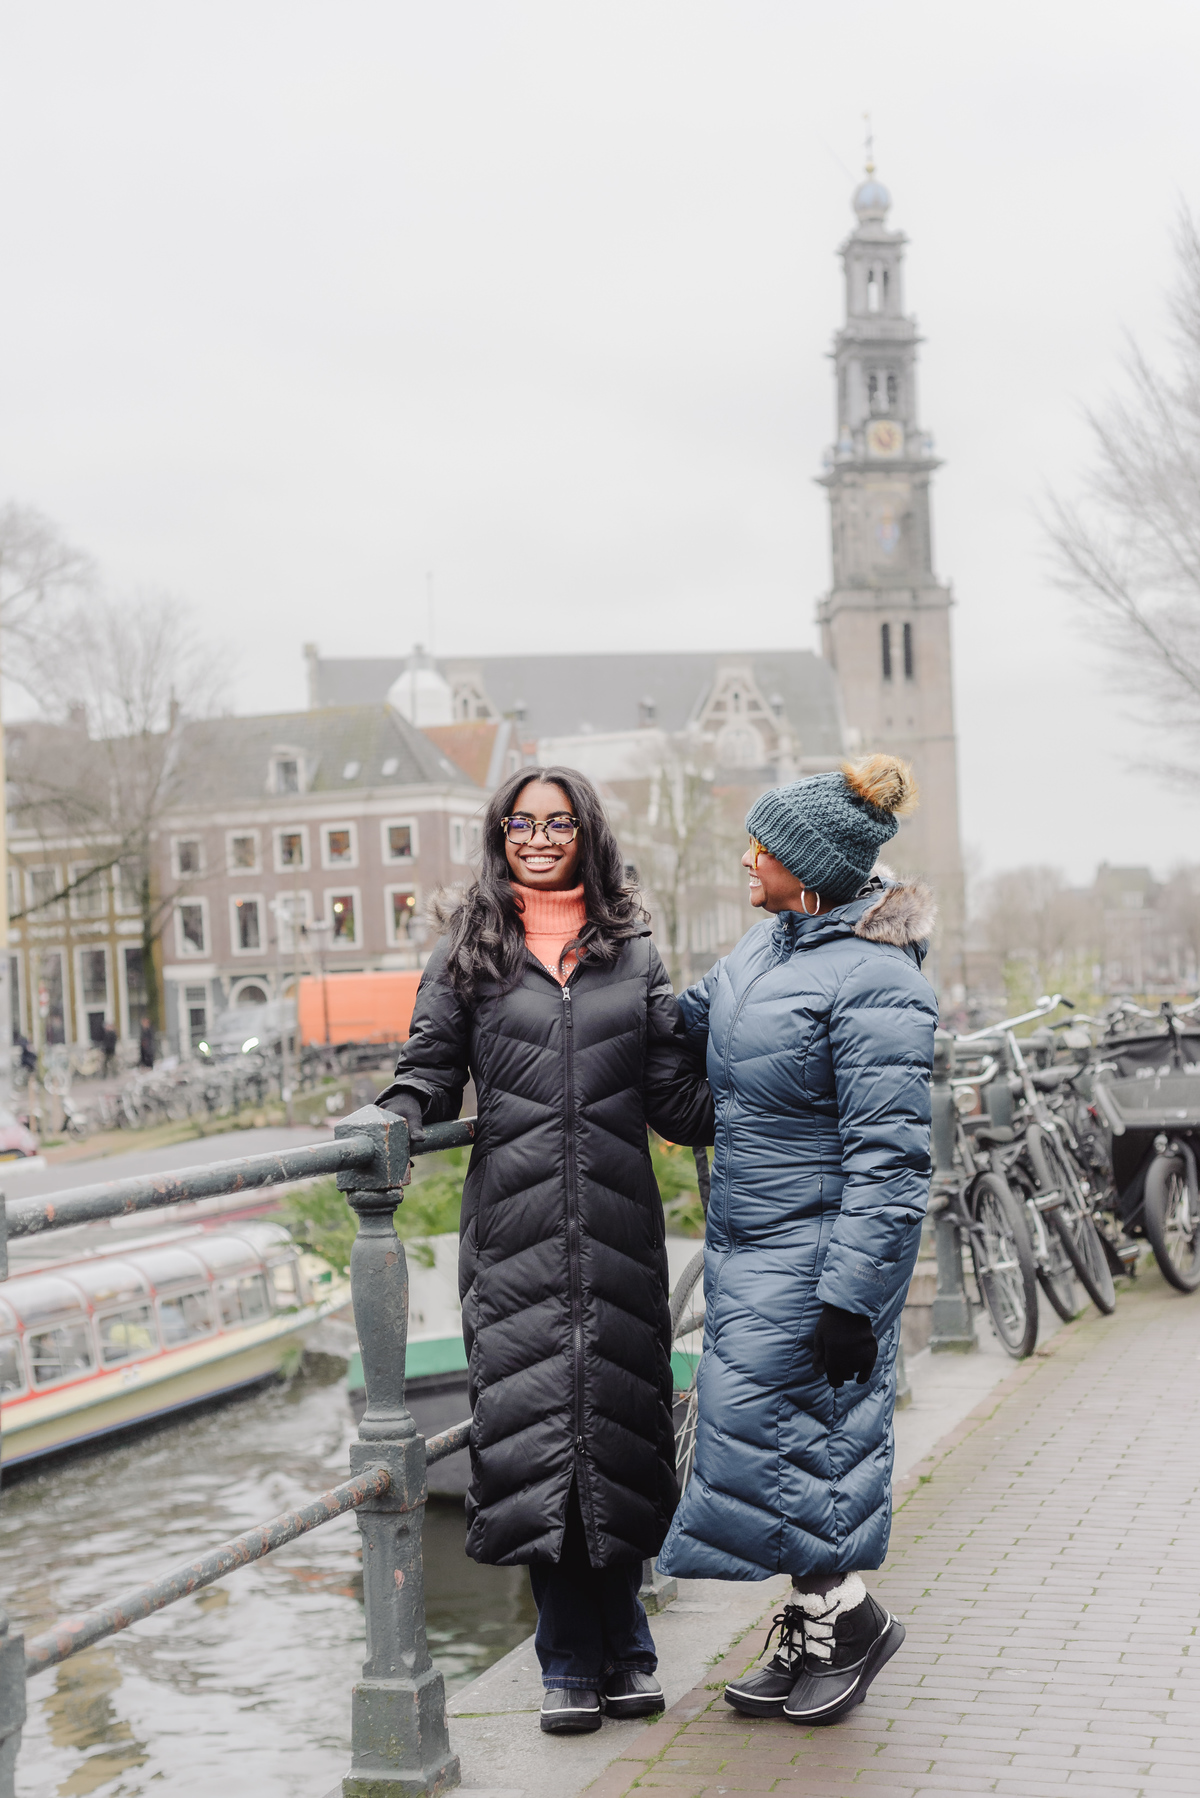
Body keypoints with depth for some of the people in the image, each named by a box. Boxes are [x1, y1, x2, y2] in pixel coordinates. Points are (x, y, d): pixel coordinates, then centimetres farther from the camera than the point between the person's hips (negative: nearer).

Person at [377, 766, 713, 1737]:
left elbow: (677, 1094, 10)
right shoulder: (469, 950, 9)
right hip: (514, 1225, -1)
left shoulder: (631, 949, 12)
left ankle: (621, 1653, 16)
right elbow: (430, 1072, 7)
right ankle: (571, 1663, 7)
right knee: (531, 1418, -4)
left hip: (617, 1220, 1)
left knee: (616, 1419, 3)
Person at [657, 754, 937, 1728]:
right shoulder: (767, 945, 8)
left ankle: (848, 1616, 14)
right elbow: (690, 1021, 27)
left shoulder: (873, 982, -20)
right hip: (746, 1239, 9)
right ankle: (811, 1640, 23)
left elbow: (887, 1158, -21)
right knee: (760, 1428, 12)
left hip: (815, 1244, -9)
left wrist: (852, 1297, -23)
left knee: (768, 1435, -5)